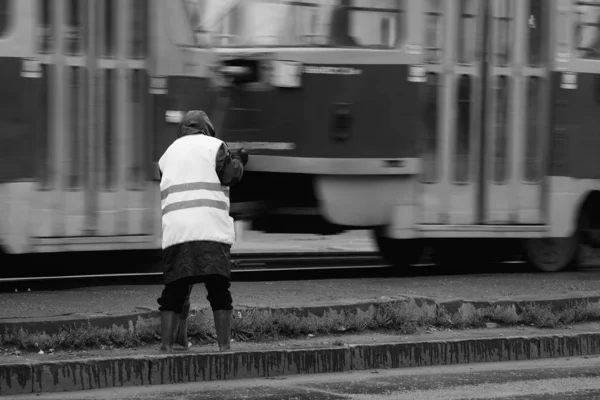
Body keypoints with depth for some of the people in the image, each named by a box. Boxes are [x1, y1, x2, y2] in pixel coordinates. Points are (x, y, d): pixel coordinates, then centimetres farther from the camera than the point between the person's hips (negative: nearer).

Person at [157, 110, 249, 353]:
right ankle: (224, 345, 0)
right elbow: (230, 175, -6)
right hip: (211, 230, -3)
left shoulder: (169, 153, 21)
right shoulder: (214, 146, 7)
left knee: (175, 290, 6)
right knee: (219, 290, 3)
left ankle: (167, 345, -1)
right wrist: (238, 160, 14)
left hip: (175, 230, 3)